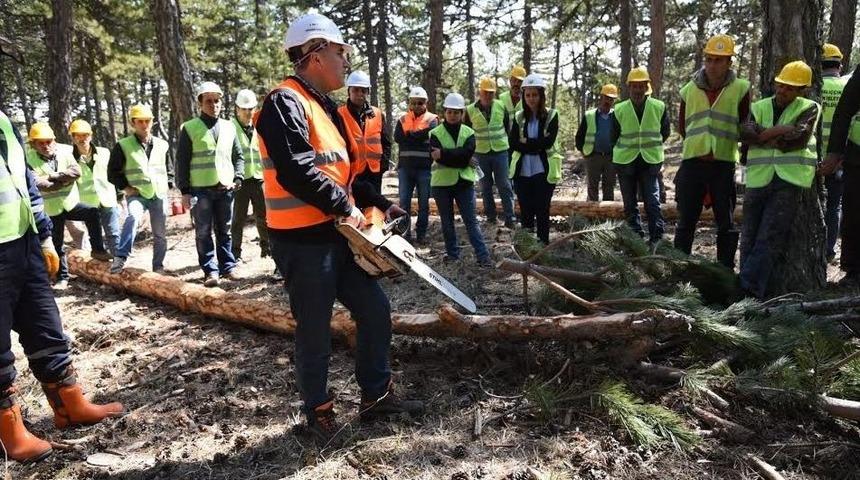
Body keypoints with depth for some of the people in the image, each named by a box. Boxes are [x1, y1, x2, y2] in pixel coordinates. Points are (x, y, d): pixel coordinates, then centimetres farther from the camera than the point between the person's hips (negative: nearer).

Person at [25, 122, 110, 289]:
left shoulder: (64, 152, -2)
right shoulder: (29, 159, -12)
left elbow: (76, 171, -16)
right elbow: (39, 184, -25)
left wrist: (53, 176, -21)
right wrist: (64, 181, -17)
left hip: (71, 202, 2)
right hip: (51, 209, -1)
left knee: (93, 213, -25)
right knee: (57, 244, 7)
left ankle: (97, 249, -12)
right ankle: (62, 277, 21)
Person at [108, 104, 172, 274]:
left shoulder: (162, 145, 9)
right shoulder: (123, 146, -1)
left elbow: (169, 169, 21)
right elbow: (112, 172, 4)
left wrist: (167, 185, 7)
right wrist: (125, 187, -6)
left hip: (159, 196, 4)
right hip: (136, 195, -3)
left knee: (160, 234, 7)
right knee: (133, 217, -34)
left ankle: (158, 268, 22)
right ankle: (120, 258, -32)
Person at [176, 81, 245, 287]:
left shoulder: (229, 127, 11)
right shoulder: (189, 128, 0)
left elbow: (238, 156, 15)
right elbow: (182, 162, -1)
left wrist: (238, 178, 0)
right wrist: (184, 190, -6)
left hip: (225, 189, 3)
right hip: (200, 190, -3)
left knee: (224, 231, 10)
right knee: (204, 233, 1)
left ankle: (228, 266, 18)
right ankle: (210, 270, 6)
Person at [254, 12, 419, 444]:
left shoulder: (322, 106, 18)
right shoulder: (285, 102, -14)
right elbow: (297, 172, -26)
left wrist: (379, 204, 13)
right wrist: (345, 207, -16)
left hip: (336, 236, 10)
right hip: (303, 242, -9)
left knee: (374, 310, 13)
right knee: (315, 330, 4)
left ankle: (376, 395, 28)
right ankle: (318, 411, 25)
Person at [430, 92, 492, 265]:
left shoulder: (468, 133, 4)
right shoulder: (436, 133, -1)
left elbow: (467, 152, -15)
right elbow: (437, 157, -17)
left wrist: (444, 154, -21)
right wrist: (464, 161, -17)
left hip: (464, 182, 0)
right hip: (442, 183, 0)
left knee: (471, 221, -1)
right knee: (447, 222, 10)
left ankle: (483, 256, -1)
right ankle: (452, 253, 23)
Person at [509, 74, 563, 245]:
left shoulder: (551, 115, -1)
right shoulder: (519, 117, 7)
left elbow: (548, 142, -14)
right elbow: (513, 143, -5)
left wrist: (526, 143, -9)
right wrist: (537, 146, -13)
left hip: (543, 172, -3)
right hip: (522, 172, 3)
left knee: (542, 212, 2)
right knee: (525, 212, 9)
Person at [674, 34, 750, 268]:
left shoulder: (740, 89, -1)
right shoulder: (689, 89, 7)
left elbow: (745, 128, 4)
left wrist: (723, 143, -1)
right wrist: (698, 144, 10)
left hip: (724, 164, -2)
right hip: (692, 162, 2)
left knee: (726, 223, 7)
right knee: (686, 221, 6)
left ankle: (726, 270, 17)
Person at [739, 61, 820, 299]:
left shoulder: (809, 108, 8)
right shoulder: (759, 107, 15)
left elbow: (799, 137, -10)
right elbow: (747, 134, -5)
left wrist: (766, 135, -4)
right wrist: (781, 132, -10)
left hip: (789, 180, -3)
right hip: (758, 179, 3)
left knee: (771, 236, -11)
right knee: (750, 236, 3)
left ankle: (749, 288, -14)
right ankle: (749, 290, 10)